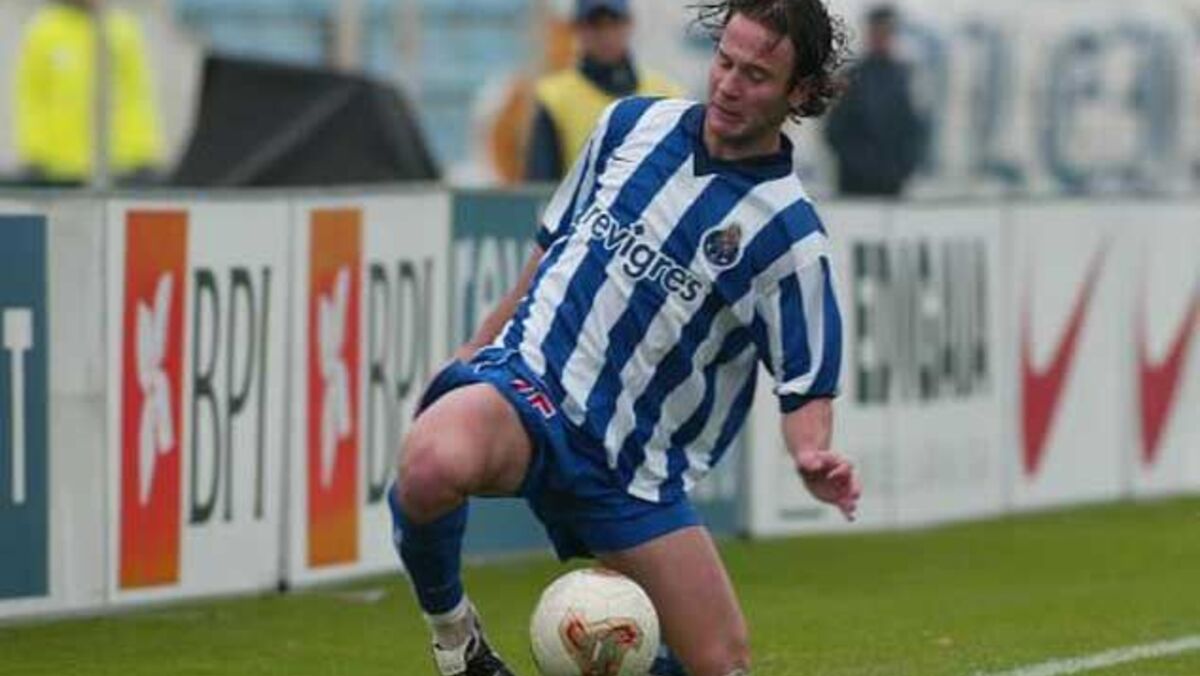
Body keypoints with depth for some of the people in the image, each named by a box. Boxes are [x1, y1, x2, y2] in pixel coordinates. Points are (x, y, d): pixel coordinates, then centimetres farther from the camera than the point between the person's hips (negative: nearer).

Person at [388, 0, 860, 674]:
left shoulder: (791, 235, -6)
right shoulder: (634, 123, 5)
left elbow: (807, 387, -3)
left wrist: (814, 456, -25)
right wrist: (476, 349, 24)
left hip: (633, 465, 0)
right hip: (525, 382, 0)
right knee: (435, 463, -37)